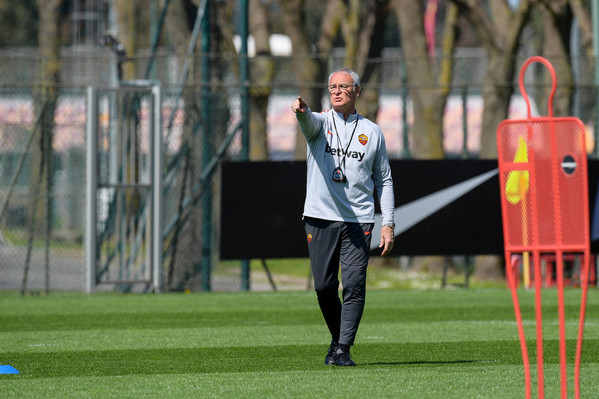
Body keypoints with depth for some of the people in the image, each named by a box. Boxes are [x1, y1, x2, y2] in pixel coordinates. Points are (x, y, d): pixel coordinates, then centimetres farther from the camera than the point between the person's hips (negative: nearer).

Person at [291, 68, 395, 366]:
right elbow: (309, 122, -20)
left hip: (359, 220, 0)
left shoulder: (372, 131, 10)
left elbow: (384, 180, 13)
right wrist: (301, 111, -46)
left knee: (353, 286, -9)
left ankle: (343, 350, -7)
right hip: (320, 218, 0)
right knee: (324, 286, 1)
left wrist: (388, 223, 5)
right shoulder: (320, 123, 7)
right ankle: (337, 338, 23)